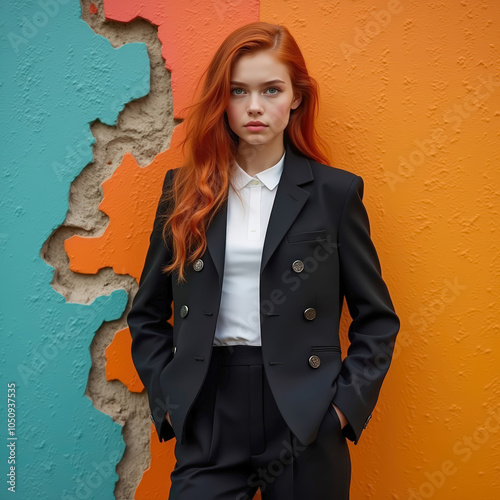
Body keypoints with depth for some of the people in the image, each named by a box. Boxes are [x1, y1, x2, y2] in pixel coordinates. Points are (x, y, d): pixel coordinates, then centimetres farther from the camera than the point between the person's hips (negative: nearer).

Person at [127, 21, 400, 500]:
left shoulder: (335, 191, -1)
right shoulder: (184, 189, 4)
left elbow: (377, 319, 3)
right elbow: (147, 314, 10)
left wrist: (347, 402, -5)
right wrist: (167, 397, 1)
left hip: (305, 420, -1)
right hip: (208, 421, 1)